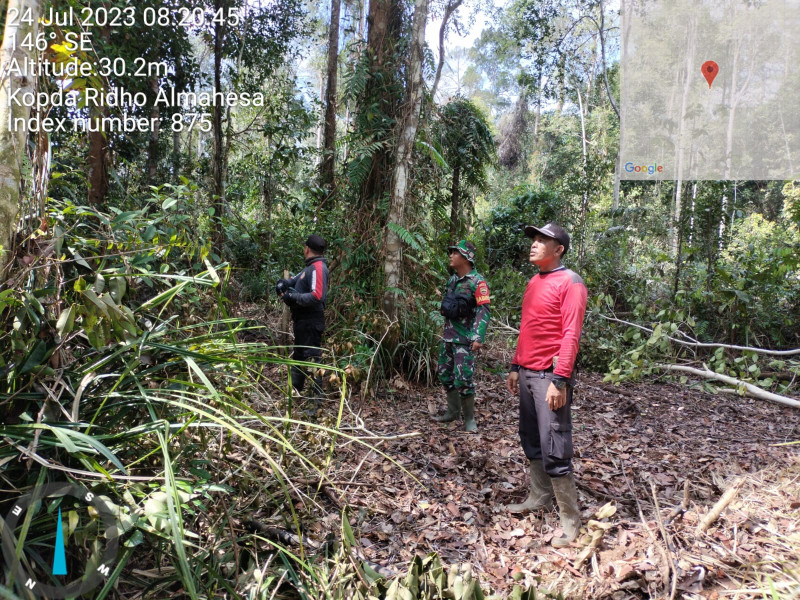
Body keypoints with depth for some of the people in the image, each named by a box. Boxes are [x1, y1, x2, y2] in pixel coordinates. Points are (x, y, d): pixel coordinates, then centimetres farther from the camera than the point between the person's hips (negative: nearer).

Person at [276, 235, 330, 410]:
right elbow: (293, 281, 21)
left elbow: (317, 296, -27)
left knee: (312, 358, -9)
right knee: (298, 356, 20)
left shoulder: (318, 268, -15)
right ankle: (295, 391, 34)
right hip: (302, 321, 11)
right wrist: (283, 284, -1)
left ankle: (317, 400, -5)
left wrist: (293, 297, -19)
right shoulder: (309, 267, 15)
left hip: (311, 323, -11)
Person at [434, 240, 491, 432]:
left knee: (463, 379, -7)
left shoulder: (477, 282, -13)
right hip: (448, 336, 8)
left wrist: (478, 337, -26)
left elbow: (484, 311, -18)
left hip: (465, 339, -8)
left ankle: (469, 419, 8)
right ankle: (453, 411, 30)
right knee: (445, 374, 15)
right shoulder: (452, 280, 11)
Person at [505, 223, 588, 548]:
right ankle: (539, 497, 30)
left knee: (554, 451, -6)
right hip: (527, 374, 8)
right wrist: (516, 367, 18)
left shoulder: (570, 283, -10)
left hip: (549, 376, -8)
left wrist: (560, 381, -21)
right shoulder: (534, 282, 15)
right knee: (531, 441, 16)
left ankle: (570, 520, 7)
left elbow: (570, 335, -16)